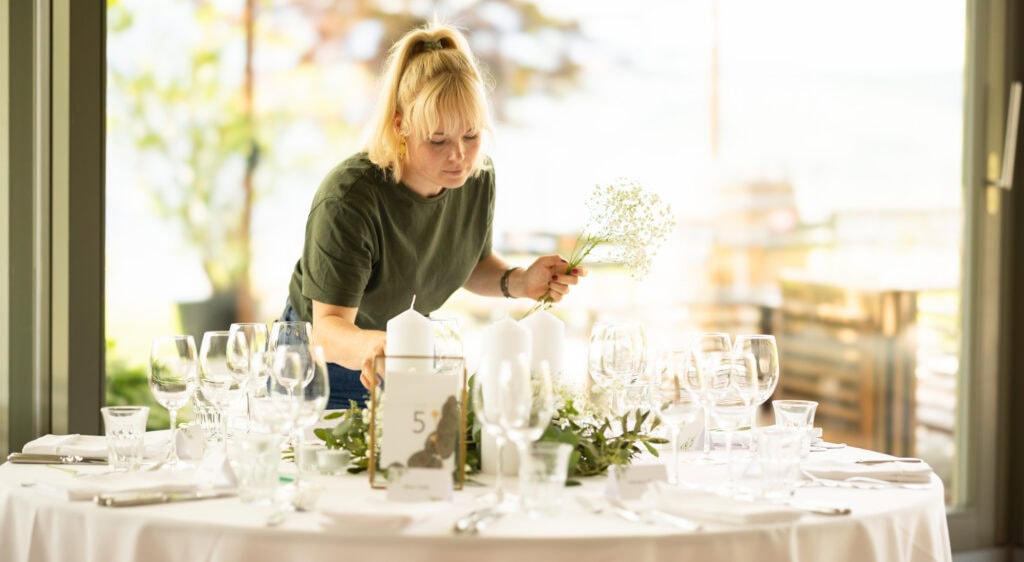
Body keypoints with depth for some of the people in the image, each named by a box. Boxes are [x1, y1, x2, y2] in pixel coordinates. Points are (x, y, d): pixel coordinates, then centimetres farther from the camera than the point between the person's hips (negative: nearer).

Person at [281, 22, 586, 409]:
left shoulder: (478, 175, -14)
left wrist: (517, 282, -14)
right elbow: (328, 327, -37)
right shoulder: (347, 198, -33)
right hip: (327, 361, -5)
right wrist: (371, 346, -58)